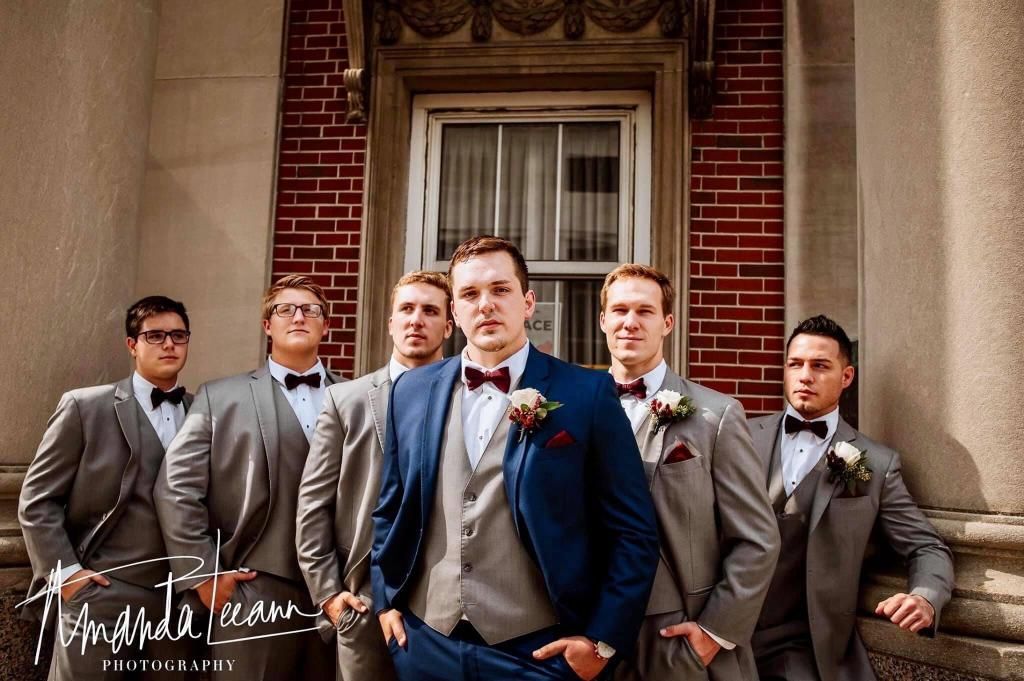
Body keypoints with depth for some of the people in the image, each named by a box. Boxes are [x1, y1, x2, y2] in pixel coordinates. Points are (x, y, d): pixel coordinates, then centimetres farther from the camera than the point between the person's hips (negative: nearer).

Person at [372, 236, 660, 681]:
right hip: (426, 644, 3)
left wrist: (603, 639, -7)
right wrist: (386, 599, 8)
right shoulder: (412, 391, 3)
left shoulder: (587, 393, -8)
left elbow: (633, 532, -5)